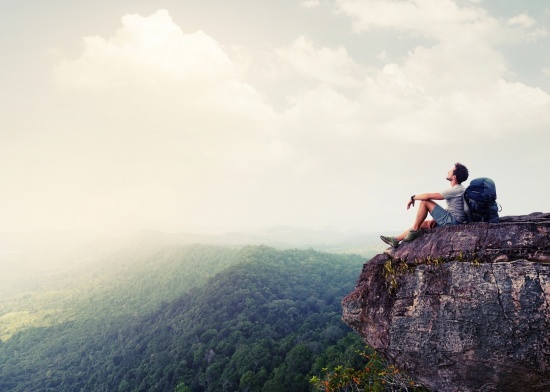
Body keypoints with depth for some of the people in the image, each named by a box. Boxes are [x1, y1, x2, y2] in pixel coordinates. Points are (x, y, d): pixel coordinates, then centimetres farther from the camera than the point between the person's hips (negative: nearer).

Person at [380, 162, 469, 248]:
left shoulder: (456, 190, -17)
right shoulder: (458, 189, 15)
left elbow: (428, 196, -19)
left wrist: (413, 197, -4)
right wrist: (435, 219, 11)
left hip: (452, 221, -10)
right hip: (451, 220, 10)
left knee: (424, 202, -13)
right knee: (420, 224, 11)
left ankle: (414, 231, -7)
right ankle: (396, 240, 11)